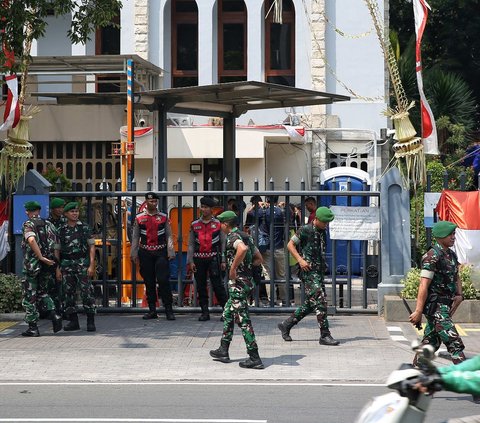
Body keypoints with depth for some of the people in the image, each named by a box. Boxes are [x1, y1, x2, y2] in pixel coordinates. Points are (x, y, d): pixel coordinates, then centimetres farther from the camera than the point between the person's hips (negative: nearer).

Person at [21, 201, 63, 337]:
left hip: (32, 264, -5)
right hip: (48, 266, 5)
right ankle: (54, 315, 0)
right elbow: (56, 246, 6)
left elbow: (31, 240, -28)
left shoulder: (28, 225, -8)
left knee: (30, 297, 5)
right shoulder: (49, 225, 9)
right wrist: (56, 264, 8)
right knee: (42, 292, 22)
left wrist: (41, 258, -25)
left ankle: (33, 327, 5)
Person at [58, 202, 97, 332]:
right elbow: (57, 249, 11)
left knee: (86, 291, -8)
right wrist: (57, 268, 6)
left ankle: (90, 321, -5)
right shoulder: (61, 230, 8)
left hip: (82, 262, -2)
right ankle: (73, 321, 11)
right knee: (69, 293, 4)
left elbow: (92, 247, 2)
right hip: (66, 263, 3)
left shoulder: (84, 228, 4)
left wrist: (91, 265, -7)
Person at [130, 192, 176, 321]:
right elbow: (135, 237, 9)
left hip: (161, 252, -1)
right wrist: (134, 254, 5)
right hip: (145, 252, 1)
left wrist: (170, 252, -3)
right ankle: (152, 310, 13)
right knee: (149, 282, 6)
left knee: (164, 280, -9)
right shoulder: (139, 218, 6)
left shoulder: (163, 217, 5)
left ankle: (169, 310, -5)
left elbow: (169, 236, 5)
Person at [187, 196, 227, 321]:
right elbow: (191, 244, 8)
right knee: (201, 286, 6)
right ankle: (205, 312, 13)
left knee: (218, 285, -5)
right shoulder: (194, 225, 7)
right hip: (199, 259, 3)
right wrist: (190, 261, 2)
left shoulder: (218, 224, 1)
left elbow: (223, 243, 3)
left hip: (213, 258, -3)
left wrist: (223, 261, -2)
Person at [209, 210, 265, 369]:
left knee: (242, 319, -8)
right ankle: (223, 351, 29)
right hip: (247, 280, 10)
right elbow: (259, 258, 22)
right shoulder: (245, 236, 16)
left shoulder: (233, 237, -13)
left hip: (237, 282, -10)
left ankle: (254, 358, -9)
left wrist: (233, 268, -27)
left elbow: (242, 249, -36)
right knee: (227, 314, 22)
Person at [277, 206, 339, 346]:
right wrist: (300, 260, -16)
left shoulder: (322, 232, 16)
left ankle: (286, 325, 23)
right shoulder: (305, 230, -8)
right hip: (309, 270, -9)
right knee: (320, 302, -12)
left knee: (310, 304, 12)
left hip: (319, 271, 9)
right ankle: (325, 335, -11)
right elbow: (290, 245, -7)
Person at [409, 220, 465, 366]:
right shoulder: (432, 256, -15)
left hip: (445, 306, 9)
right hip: (436, 307, -9)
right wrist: (418, 312, -22)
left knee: (431, 343, 15)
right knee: (455, 344, -12)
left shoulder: (452, 255, 13)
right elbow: (424, 285, -19)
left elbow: (456, 277, 26)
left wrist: (459, 295, 5)